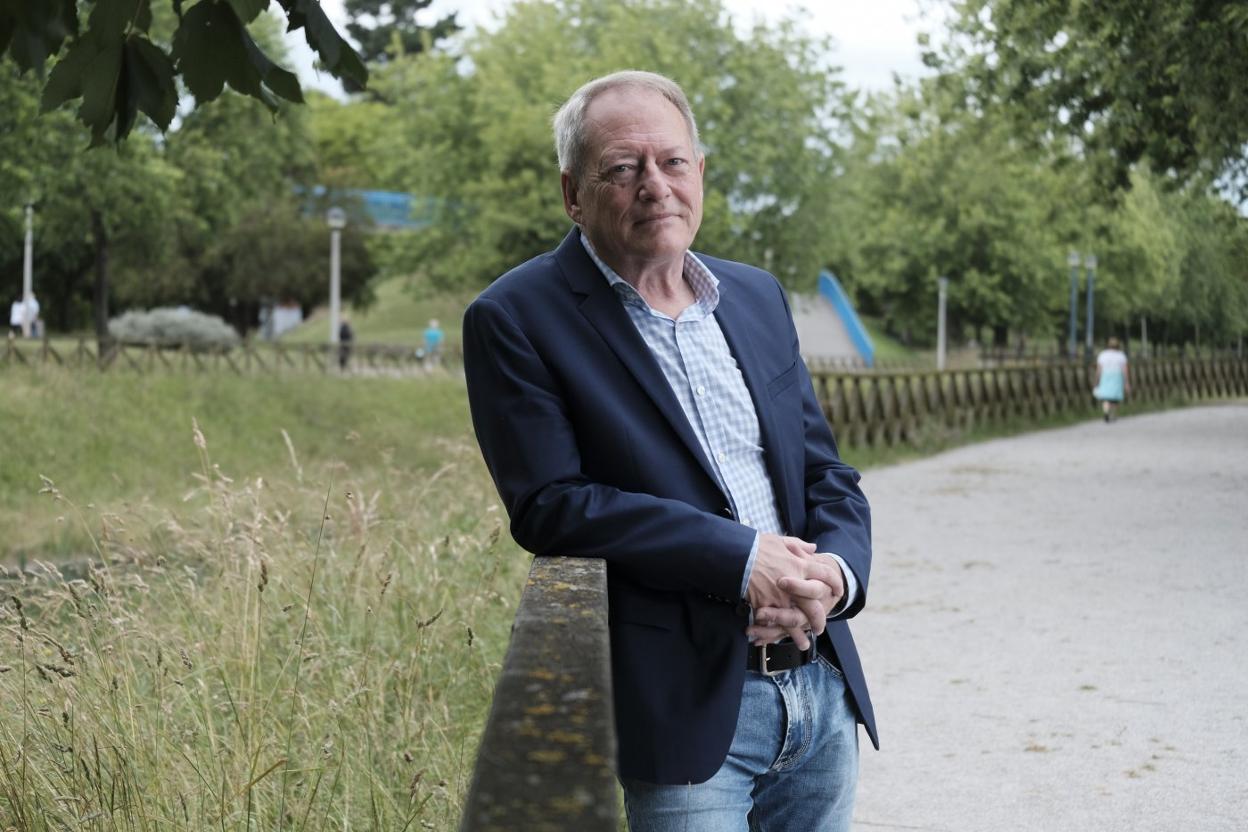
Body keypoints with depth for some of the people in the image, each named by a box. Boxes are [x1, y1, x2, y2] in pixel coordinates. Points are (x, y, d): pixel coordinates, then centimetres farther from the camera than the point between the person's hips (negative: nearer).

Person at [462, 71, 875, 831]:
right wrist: (743, 559, -18)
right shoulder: (517, 319, -5)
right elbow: (550, 504, -14)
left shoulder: (758, 296, 13)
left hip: (824, 687, 6)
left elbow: (828, 473, 14)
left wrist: (834, 570, -8)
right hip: (690, 705, -6)